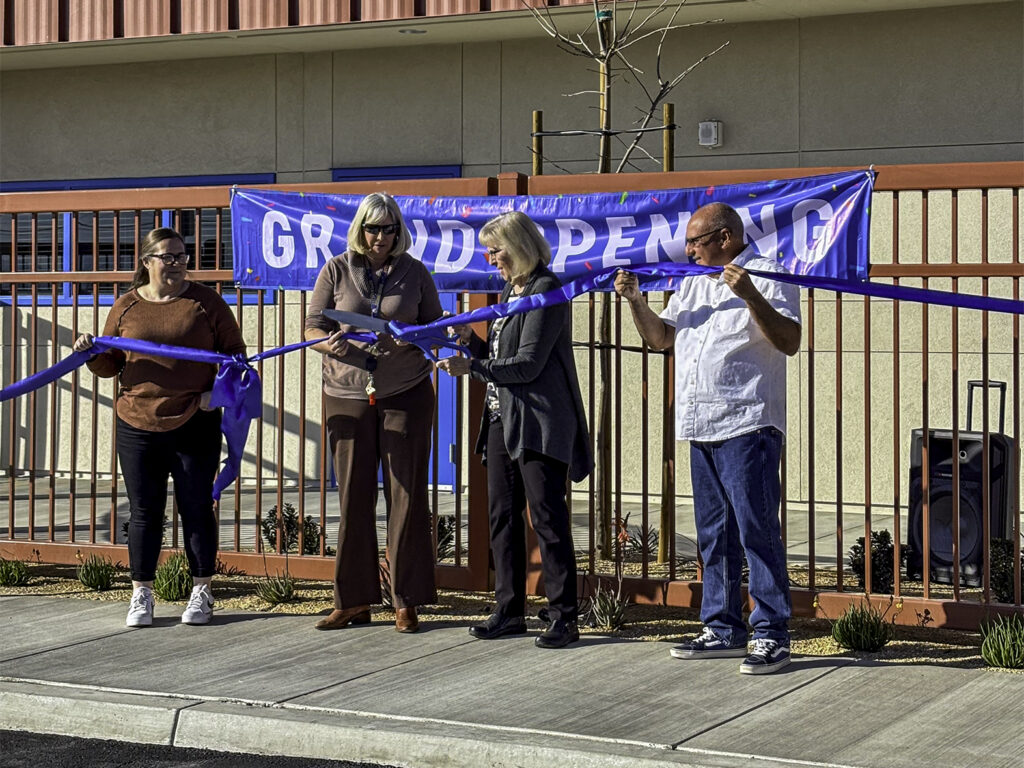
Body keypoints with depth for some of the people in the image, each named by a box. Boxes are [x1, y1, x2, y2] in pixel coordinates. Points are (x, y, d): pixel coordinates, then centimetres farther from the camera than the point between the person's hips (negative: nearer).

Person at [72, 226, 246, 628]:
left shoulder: (206, 302, 3)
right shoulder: (126, 306, 7)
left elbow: (234, 352, 7)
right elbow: (110, 364, 12)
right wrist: (91, 353, -10)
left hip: (195, 425, -1)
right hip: (137, 425, 1)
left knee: (196, 507, 4)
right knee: (144, 510, 5)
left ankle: (201, 592, 15)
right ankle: (141, 594, 14)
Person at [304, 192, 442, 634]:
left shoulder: (414, 272, 6)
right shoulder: (337, 271, 5)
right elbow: (312, 328, 4)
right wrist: (328, 343, -19)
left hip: (406, 394, 0)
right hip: (347, 396, 0)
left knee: (406, 496, -2)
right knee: (353, 497, 2)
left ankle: (406, 602, 6)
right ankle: (354, 601, 11)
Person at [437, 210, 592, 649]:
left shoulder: (545, 290, -11)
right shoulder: (509, 291, 18)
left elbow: (528, 365, -17)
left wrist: (470, 368, -16)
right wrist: (469, 340, 4)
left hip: (538, 422, -9)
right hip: (502, 418, 10)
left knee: (547, 515, -8)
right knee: (503, 515, 10)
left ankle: (564, 616, -4)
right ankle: (509, 610, 18)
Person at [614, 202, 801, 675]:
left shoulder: (766, 276, -5)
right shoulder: (693, 284, 20)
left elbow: (789, 341, -16)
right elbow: (660, 337, 25)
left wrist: (749, 296, -26)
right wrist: (634, 300, 9)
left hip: (747, 426, -8)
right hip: (701, 427, 8)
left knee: (757, 530, -9)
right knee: (714, 535, 12)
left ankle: (771, 636, -6)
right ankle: (723, 629, 20)